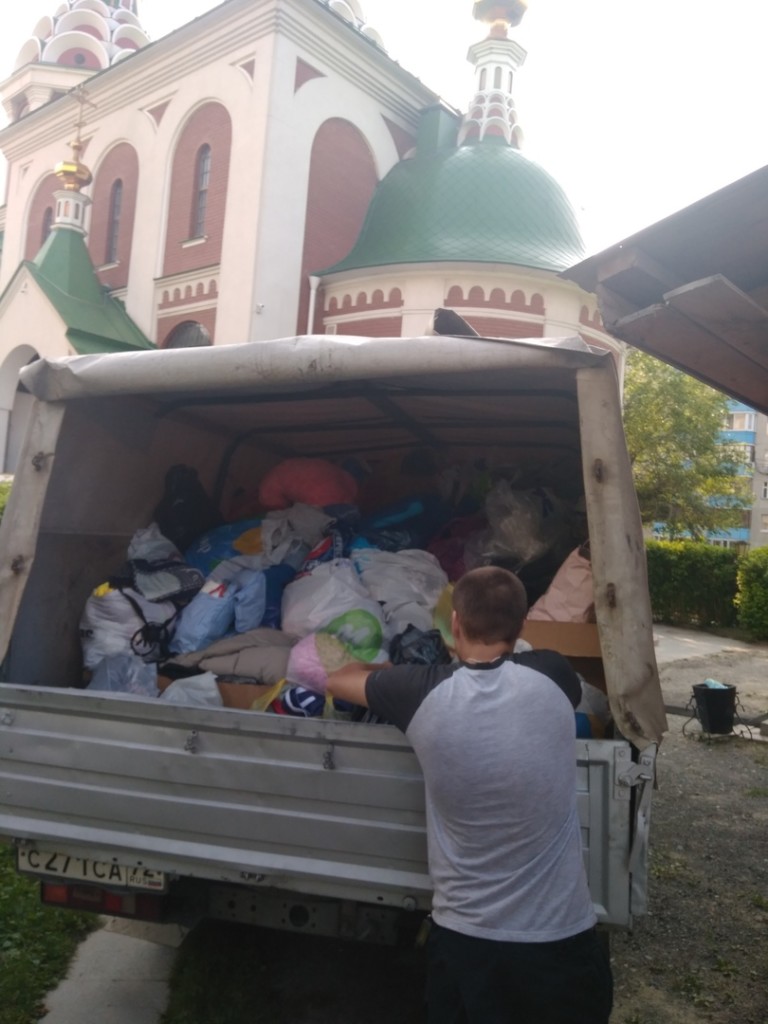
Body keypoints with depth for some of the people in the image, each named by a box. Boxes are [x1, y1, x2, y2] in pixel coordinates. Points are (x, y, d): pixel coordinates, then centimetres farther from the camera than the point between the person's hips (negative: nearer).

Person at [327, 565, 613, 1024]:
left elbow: (339, 679, 6)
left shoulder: (424, 693, -13)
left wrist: (399, 671, 25)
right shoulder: (552, 677, -11)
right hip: (562, 936, 1)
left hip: (465, 938, 0)